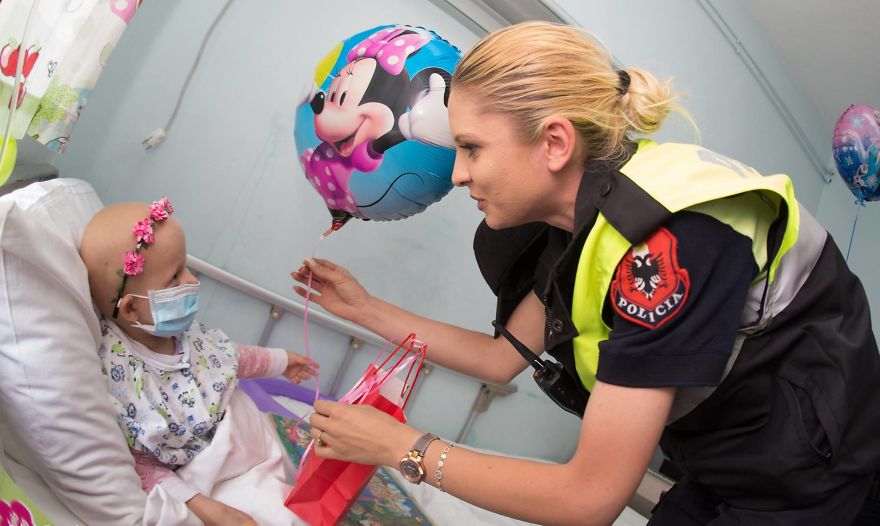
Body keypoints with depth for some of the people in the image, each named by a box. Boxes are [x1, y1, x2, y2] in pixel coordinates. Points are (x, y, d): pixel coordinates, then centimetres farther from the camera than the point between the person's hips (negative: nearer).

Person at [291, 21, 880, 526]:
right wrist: (367, 310, 5)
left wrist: (402, 448, -19)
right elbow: (502, 357, 7)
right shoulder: (577, 222, -4)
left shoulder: (664, 237, -31)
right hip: (721, 478, 7)